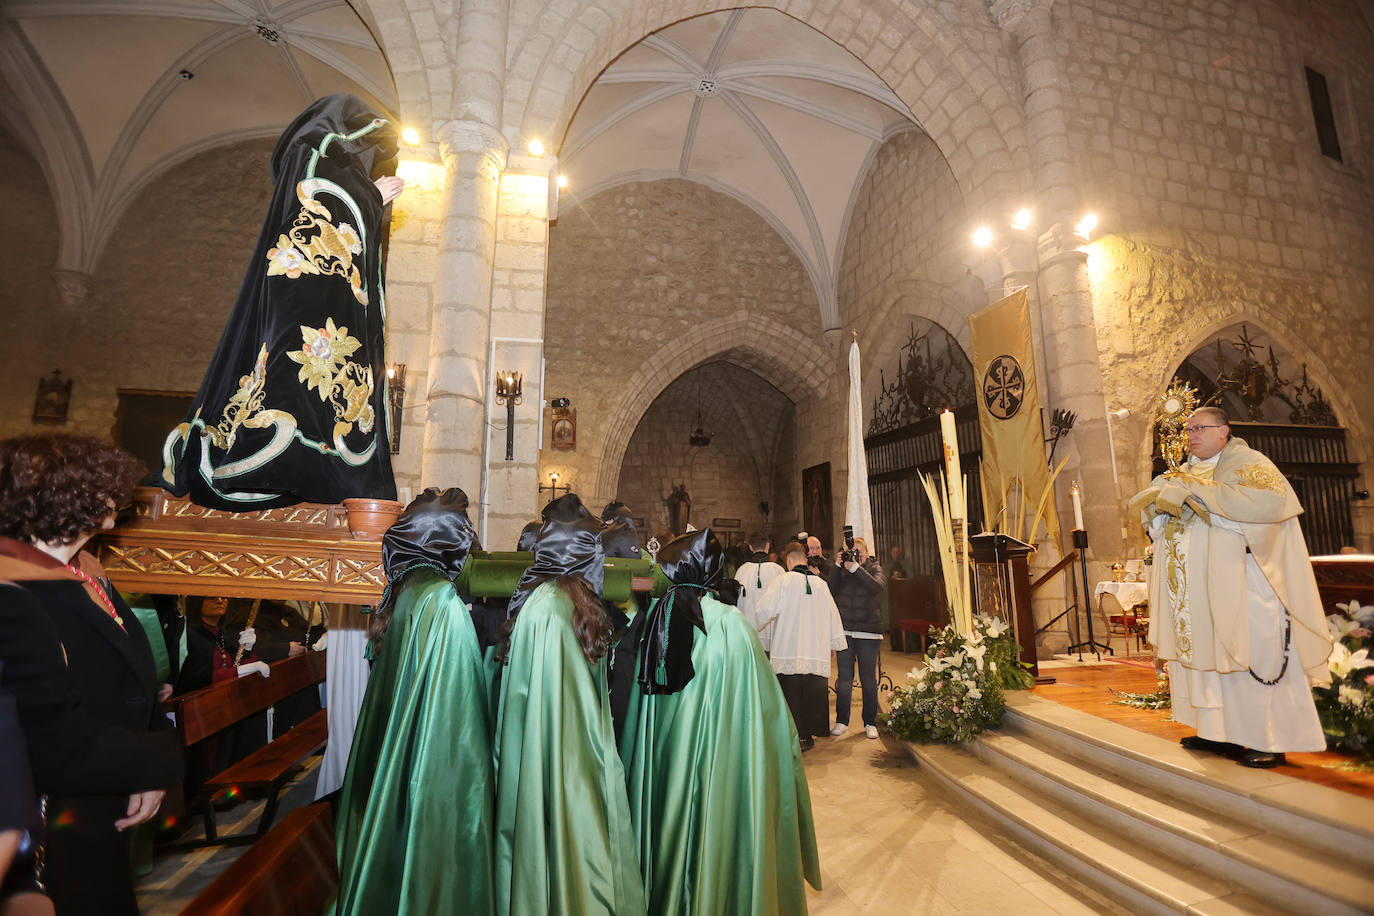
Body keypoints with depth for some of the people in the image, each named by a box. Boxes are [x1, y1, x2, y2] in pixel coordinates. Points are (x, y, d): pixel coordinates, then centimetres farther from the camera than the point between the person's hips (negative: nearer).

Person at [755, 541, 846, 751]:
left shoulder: (783, 581, -8)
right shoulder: (821, 584, 5)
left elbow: (764, 609, -12)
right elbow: (833, 616, 11)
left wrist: (756, 628, 8)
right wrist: (836, 643, 22)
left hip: (788, 652, -3)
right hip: (816, 653, 4)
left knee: (790, 696, 6)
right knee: (812, 696, 13)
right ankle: (809, 735, 19)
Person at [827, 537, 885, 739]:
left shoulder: (874, 568, 4)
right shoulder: (842, 569, 7)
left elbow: (877, 587, -17)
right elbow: (831, 591, -7)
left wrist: (856, 568, -20)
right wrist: (837, 565, -13)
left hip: (868, 632, -1)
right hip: (844, 630, 1)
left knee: (868, 678, 6)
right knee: (844, 677, 4)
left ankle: (870, 723, 18)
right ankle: (842, 721, 15)